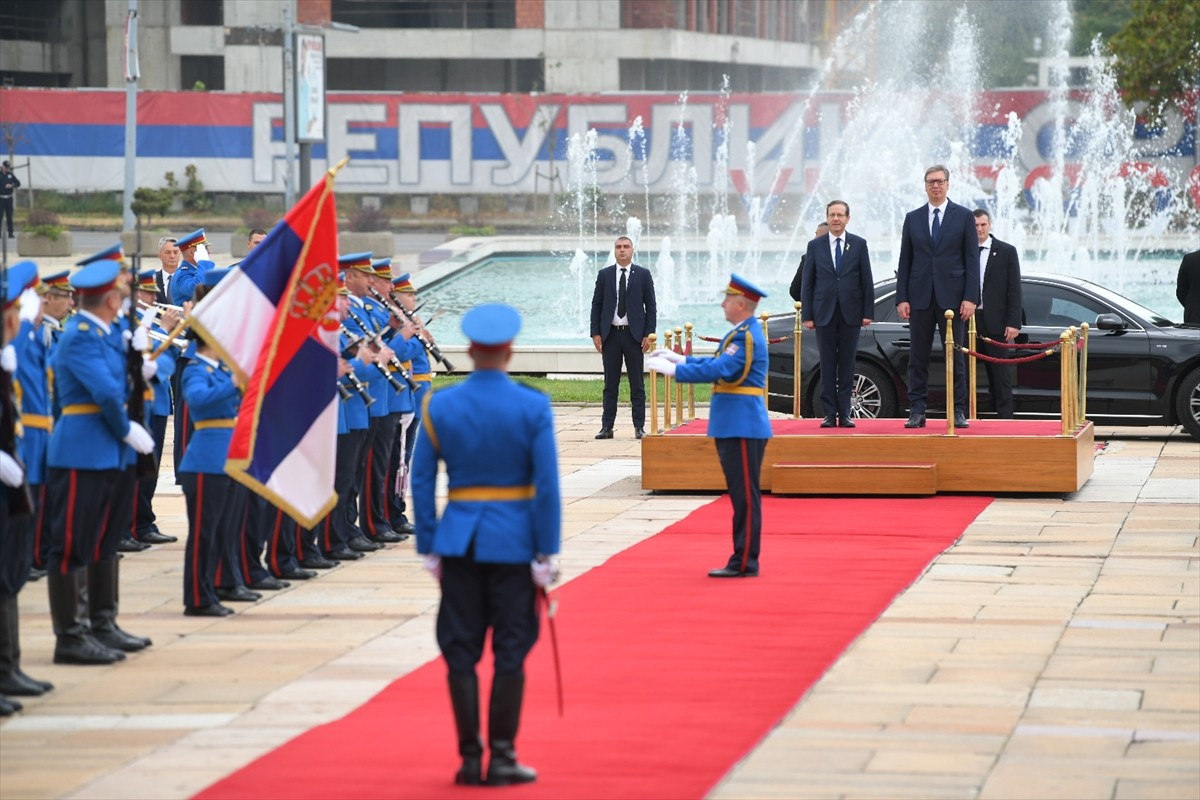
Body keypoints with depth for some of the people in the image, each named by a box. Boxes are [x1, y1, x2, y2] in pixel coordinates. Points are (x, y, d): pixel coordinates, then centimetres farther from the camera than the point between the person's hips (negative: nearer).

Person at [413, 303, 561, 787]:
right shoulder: (533, 407, -8)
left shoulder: (439, 406, -1)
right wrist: (547, 554, -5)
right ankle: (502, 759, 5)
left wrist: (428, 547, 7)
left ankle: (469, 758, 8)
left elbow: (421, 482, 0)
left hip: (458, 541, 2)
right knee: (510, 651, 5)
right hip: (513, 541, -2)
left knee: (461, 651, 7)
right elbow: (547, 486, -10)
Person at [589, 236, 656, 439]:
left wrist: (649, 334, -5)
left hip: (634, 334, -1)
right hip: (610, 334, 1)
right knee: (610, 383, 4)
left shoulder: (643, 274, 3)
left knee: (637, 384, 2)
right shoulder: (604, 275, 6)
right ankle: (607, 427, 6)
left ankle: (639, 427, 5)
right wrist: (595, 333, -1)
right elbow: (596, 305, 7)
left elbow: (650, 306, 2)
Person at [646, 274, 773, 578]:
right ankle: (743, 560, 17)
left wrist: (674, 369, -19)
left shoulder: (747, 337, -17)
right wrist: (680, 359, 17)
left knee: (746, 496, -6)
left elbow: (718, 369, -24)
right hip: (734, 426, 10)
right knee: (742, 495, 12)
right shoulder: (741, 334, 15)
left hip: (743, 428, -10)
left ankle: (745, 563, -3)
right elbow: (717, 362, 23)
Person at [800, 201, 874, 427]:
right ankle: (830, 414, 3)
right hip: (825, 313, 0)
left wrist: (868, 312, -2)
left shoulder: (859, 244, 5)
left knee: (847, 364, 2)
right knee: (827, 366, 1)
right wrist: (807, 315, -1)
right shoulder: (815, 246, 6)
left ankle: (844, 414, 5)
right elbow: (807, 282, 5)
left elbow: (867, 280, 4)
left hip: (851, 313, 0)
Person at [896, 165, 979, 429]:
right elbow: (905, 261, 8)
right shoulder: (912, 218, 10)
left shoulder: (963, 216, 4)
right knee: (918, 356, 2)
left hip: (952, 297, -2)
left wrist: (970, 298, -9)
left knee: (955, 356, 0)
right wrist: (901, 298, -1)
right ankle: (916, 411, 4)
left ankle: (958, 411, 4)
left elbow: (972, 259, 0)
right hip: (920, 297, 2)